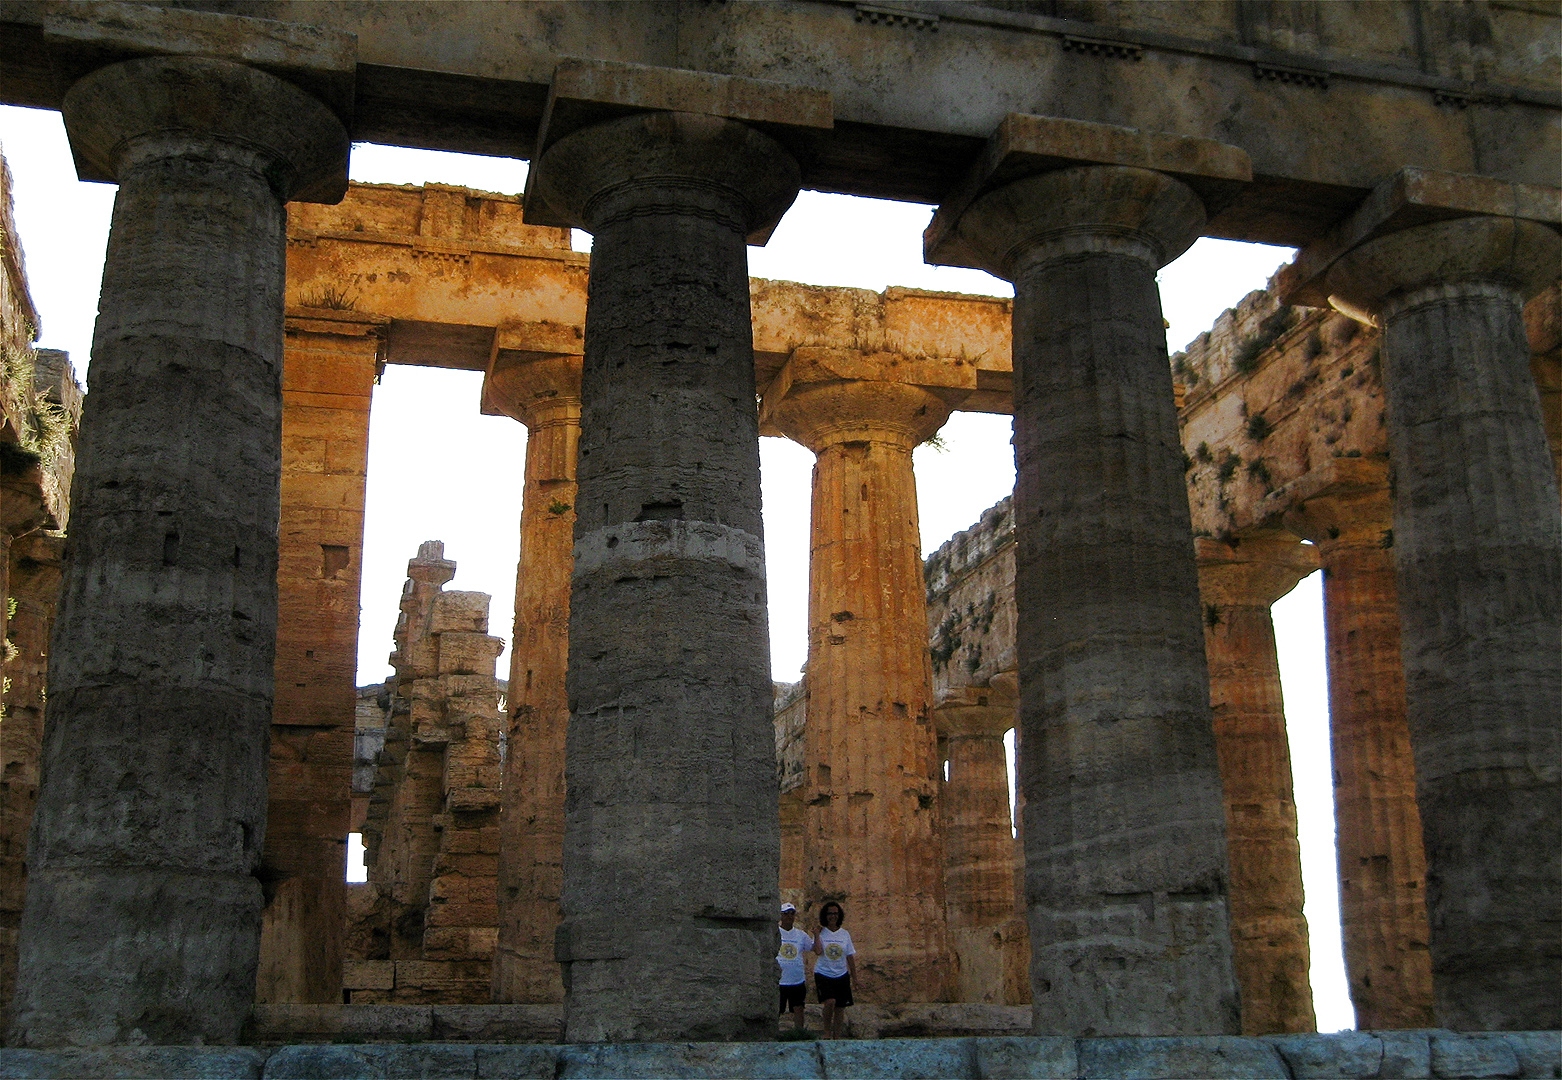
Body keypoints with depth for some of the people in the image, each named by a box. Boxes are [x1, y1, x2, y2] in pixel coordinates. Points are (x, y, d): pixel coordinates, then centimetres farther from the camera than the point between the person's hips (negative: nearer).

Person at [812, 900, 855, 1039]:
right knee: (830, 1002, -22)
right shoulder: (820, 932, -1)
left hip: (841, 975, 3)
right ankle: (827, 1031, -3)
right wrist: (817, 934, -15)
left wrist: (854, 977, 10)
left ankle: (837, 1036, 17)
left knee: (839, 1007, 4)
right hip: (823, 974, -3)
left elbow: (850, 957, 11)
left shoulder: (845, 934, 7)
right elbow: (818, 951, -18)